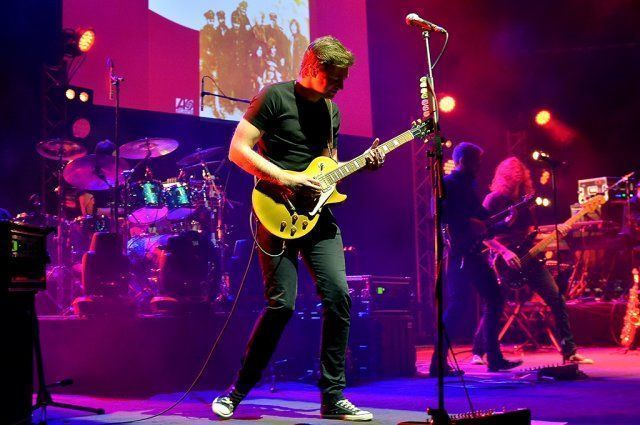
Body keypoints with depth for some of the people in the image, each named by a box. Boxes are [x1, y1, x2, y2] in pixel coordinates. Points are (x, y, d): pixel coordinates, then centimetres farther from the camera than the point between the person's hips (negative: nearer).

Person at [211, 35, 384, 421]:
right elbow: (238, 150, -11)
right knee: (282, 304, -10)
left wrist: (363, 165, 6)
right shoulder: (274, 97, -6)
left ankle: (333, 397, 6)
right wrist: (287, 179, -18)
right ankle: (237, 391, 9)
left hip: (317, 214, 6)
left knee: (339, 296, -4)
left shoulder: (331, 110, 15)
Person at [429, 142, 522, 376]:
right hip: (458, 252, -9)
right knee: (458, 304, -11)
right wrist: (467, 223, -22)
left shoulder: (469, 184, 20)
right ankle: (438, 362, -5)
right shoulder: (448, 183, -6)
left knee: (494, 299, 9)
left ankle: (494, 358, 17)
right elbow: (439, 213, -20)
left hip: (474, 251, 9)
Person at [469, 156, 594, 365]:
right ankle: (477, 353, 7)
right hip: (505, 261, -6)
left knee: (557, 300, -1)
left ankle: (570, 351, 6)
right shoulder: (494, 199, -6)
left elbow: (529, 231, 17)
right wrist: (504, 251, -21)